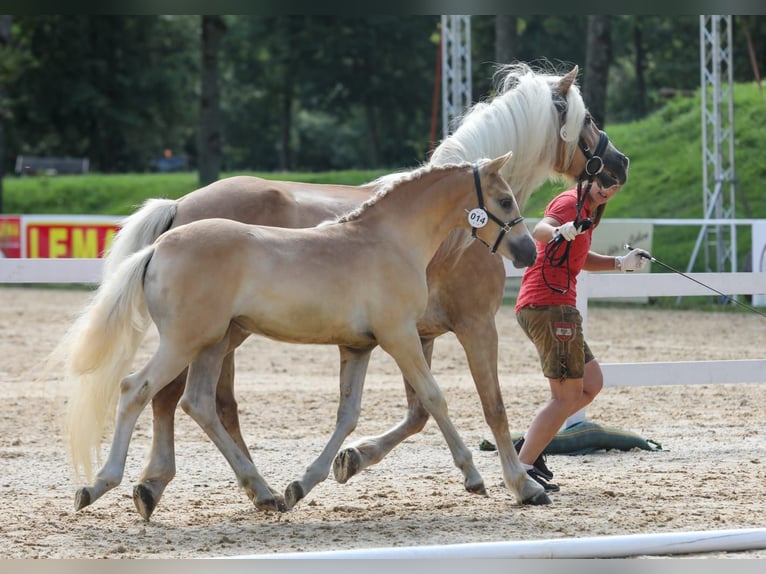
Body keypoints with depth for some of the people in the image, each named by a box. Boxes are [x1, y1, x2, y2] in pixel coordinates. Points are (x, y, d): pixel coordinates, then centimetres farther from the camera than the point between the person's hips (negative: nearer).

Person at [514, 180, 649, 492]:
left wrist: (622, 263, 25)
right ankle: (523, 468, -10)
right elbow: (540, 230, -30)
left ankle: (528, 445, 11)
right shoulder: (570, 202, -9)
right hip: (550, 305, -10)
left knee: (591, 384, 17)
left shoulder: (585, 209, 22)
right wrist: (561, 232, -52)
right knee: (568, 395, -7)